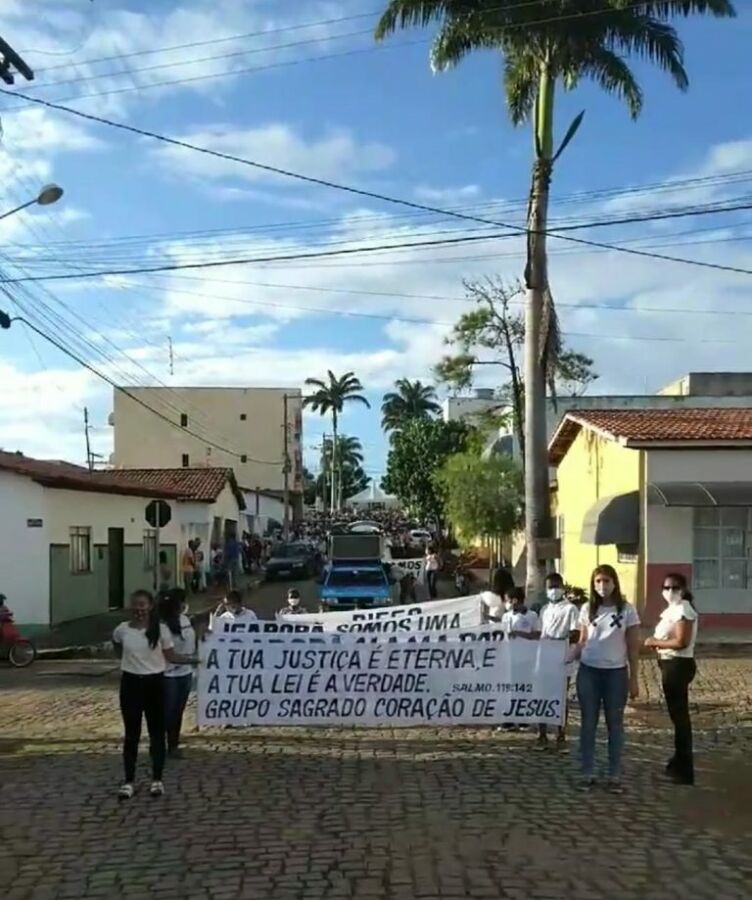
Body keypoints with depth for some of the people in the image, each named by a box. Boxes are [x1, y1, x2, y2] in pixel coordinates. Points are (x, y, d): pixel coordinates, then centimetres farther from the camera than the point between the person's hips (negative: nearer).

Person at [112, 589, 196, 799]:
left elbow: (171, 656, -2)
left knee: (157, 731, 7)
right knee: (131, 733, 6)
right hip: (131, 682, 1)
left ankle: (157, 780, 17)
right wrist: (127, 659, 7)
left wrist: (192, 659, -12)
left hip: (154, 682, -1)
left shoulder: (161, 630, -7)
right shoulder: (122, 630, -4)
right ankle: (128, 781, 14)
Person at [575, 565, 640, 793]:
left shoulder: (627, 610, -3)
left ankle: (615, 776, 15)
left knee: (615, 724, 7)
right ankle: (588, 773, 15)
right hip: (588, 671, 2)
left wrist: (633, 680, -4)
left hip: (616, 673, -2)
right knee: (588, 723, 7)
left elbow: (633, 648, -1)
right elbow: (582, 642, 9)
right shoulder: (587, 609, 4)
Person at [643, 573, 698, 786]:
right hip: (672, 665, 10)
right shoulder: (672, 610, 15)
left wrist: (655, 642, -14)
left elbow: (682, 642, -24)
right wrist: (656, 642, 2)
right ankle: (680, 762, 30)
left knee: (679, 714, -5)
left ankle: (685, 771, 1)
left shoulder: (683, 610, -16)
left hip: (678, 665, -10)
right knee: (678, 713, 18)